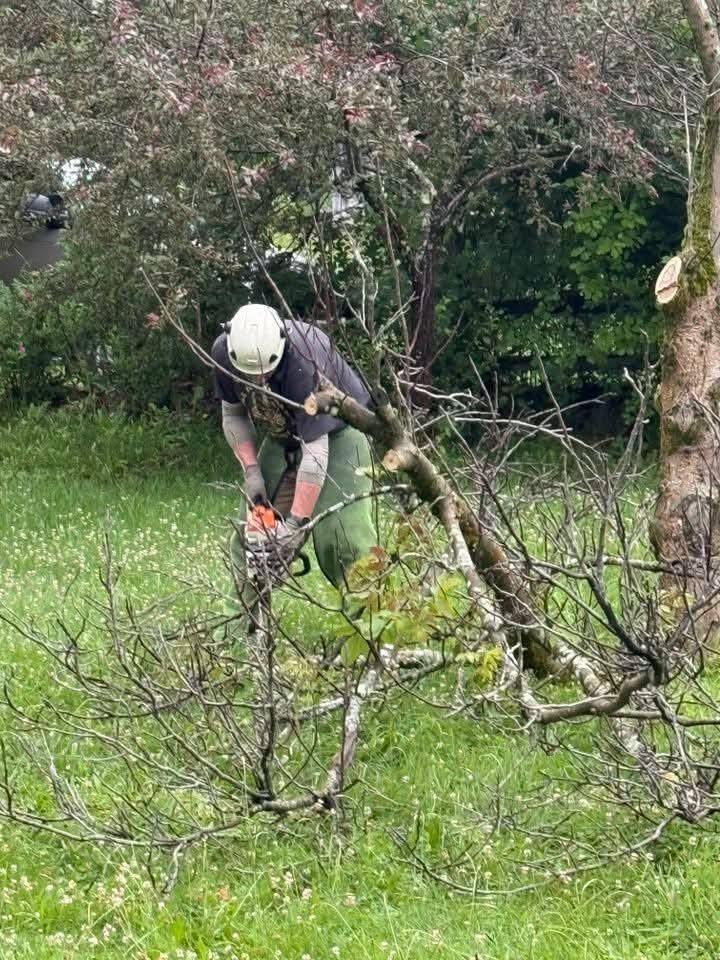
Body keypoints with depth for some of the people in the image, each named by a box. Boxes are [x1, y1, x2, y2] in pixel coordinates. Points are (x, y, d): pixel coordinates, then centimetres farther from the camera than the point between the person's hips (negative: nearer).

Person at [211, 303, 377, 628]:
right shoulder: (224, 352, -22)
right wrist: (251, 470, -15)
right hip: (283, 436, 6)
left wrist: (296, 521, -37)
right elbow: (233, 415, -3)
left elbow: (315, 450, -37)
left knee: (341, 533, -19)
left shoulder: (304, 363, -39)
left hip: (335, 433, -6)